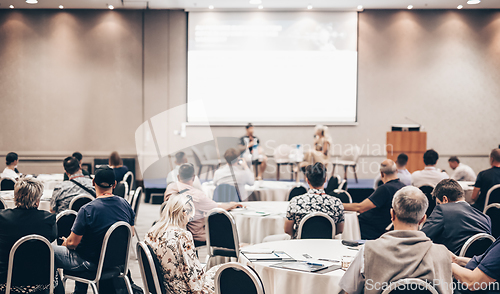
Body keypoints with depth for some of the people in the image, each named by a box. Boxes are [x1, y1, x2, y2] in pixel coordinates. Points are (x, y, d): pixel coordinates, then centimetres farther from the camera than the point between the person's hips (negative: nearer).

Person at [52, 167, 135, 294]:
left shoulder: (87, 210, -24)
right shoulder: (125, 204, -7)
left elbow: (73, 243, -17)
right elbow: (131, 233, 7)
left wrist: (65, 243, 6)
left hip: (91, 263, -6)